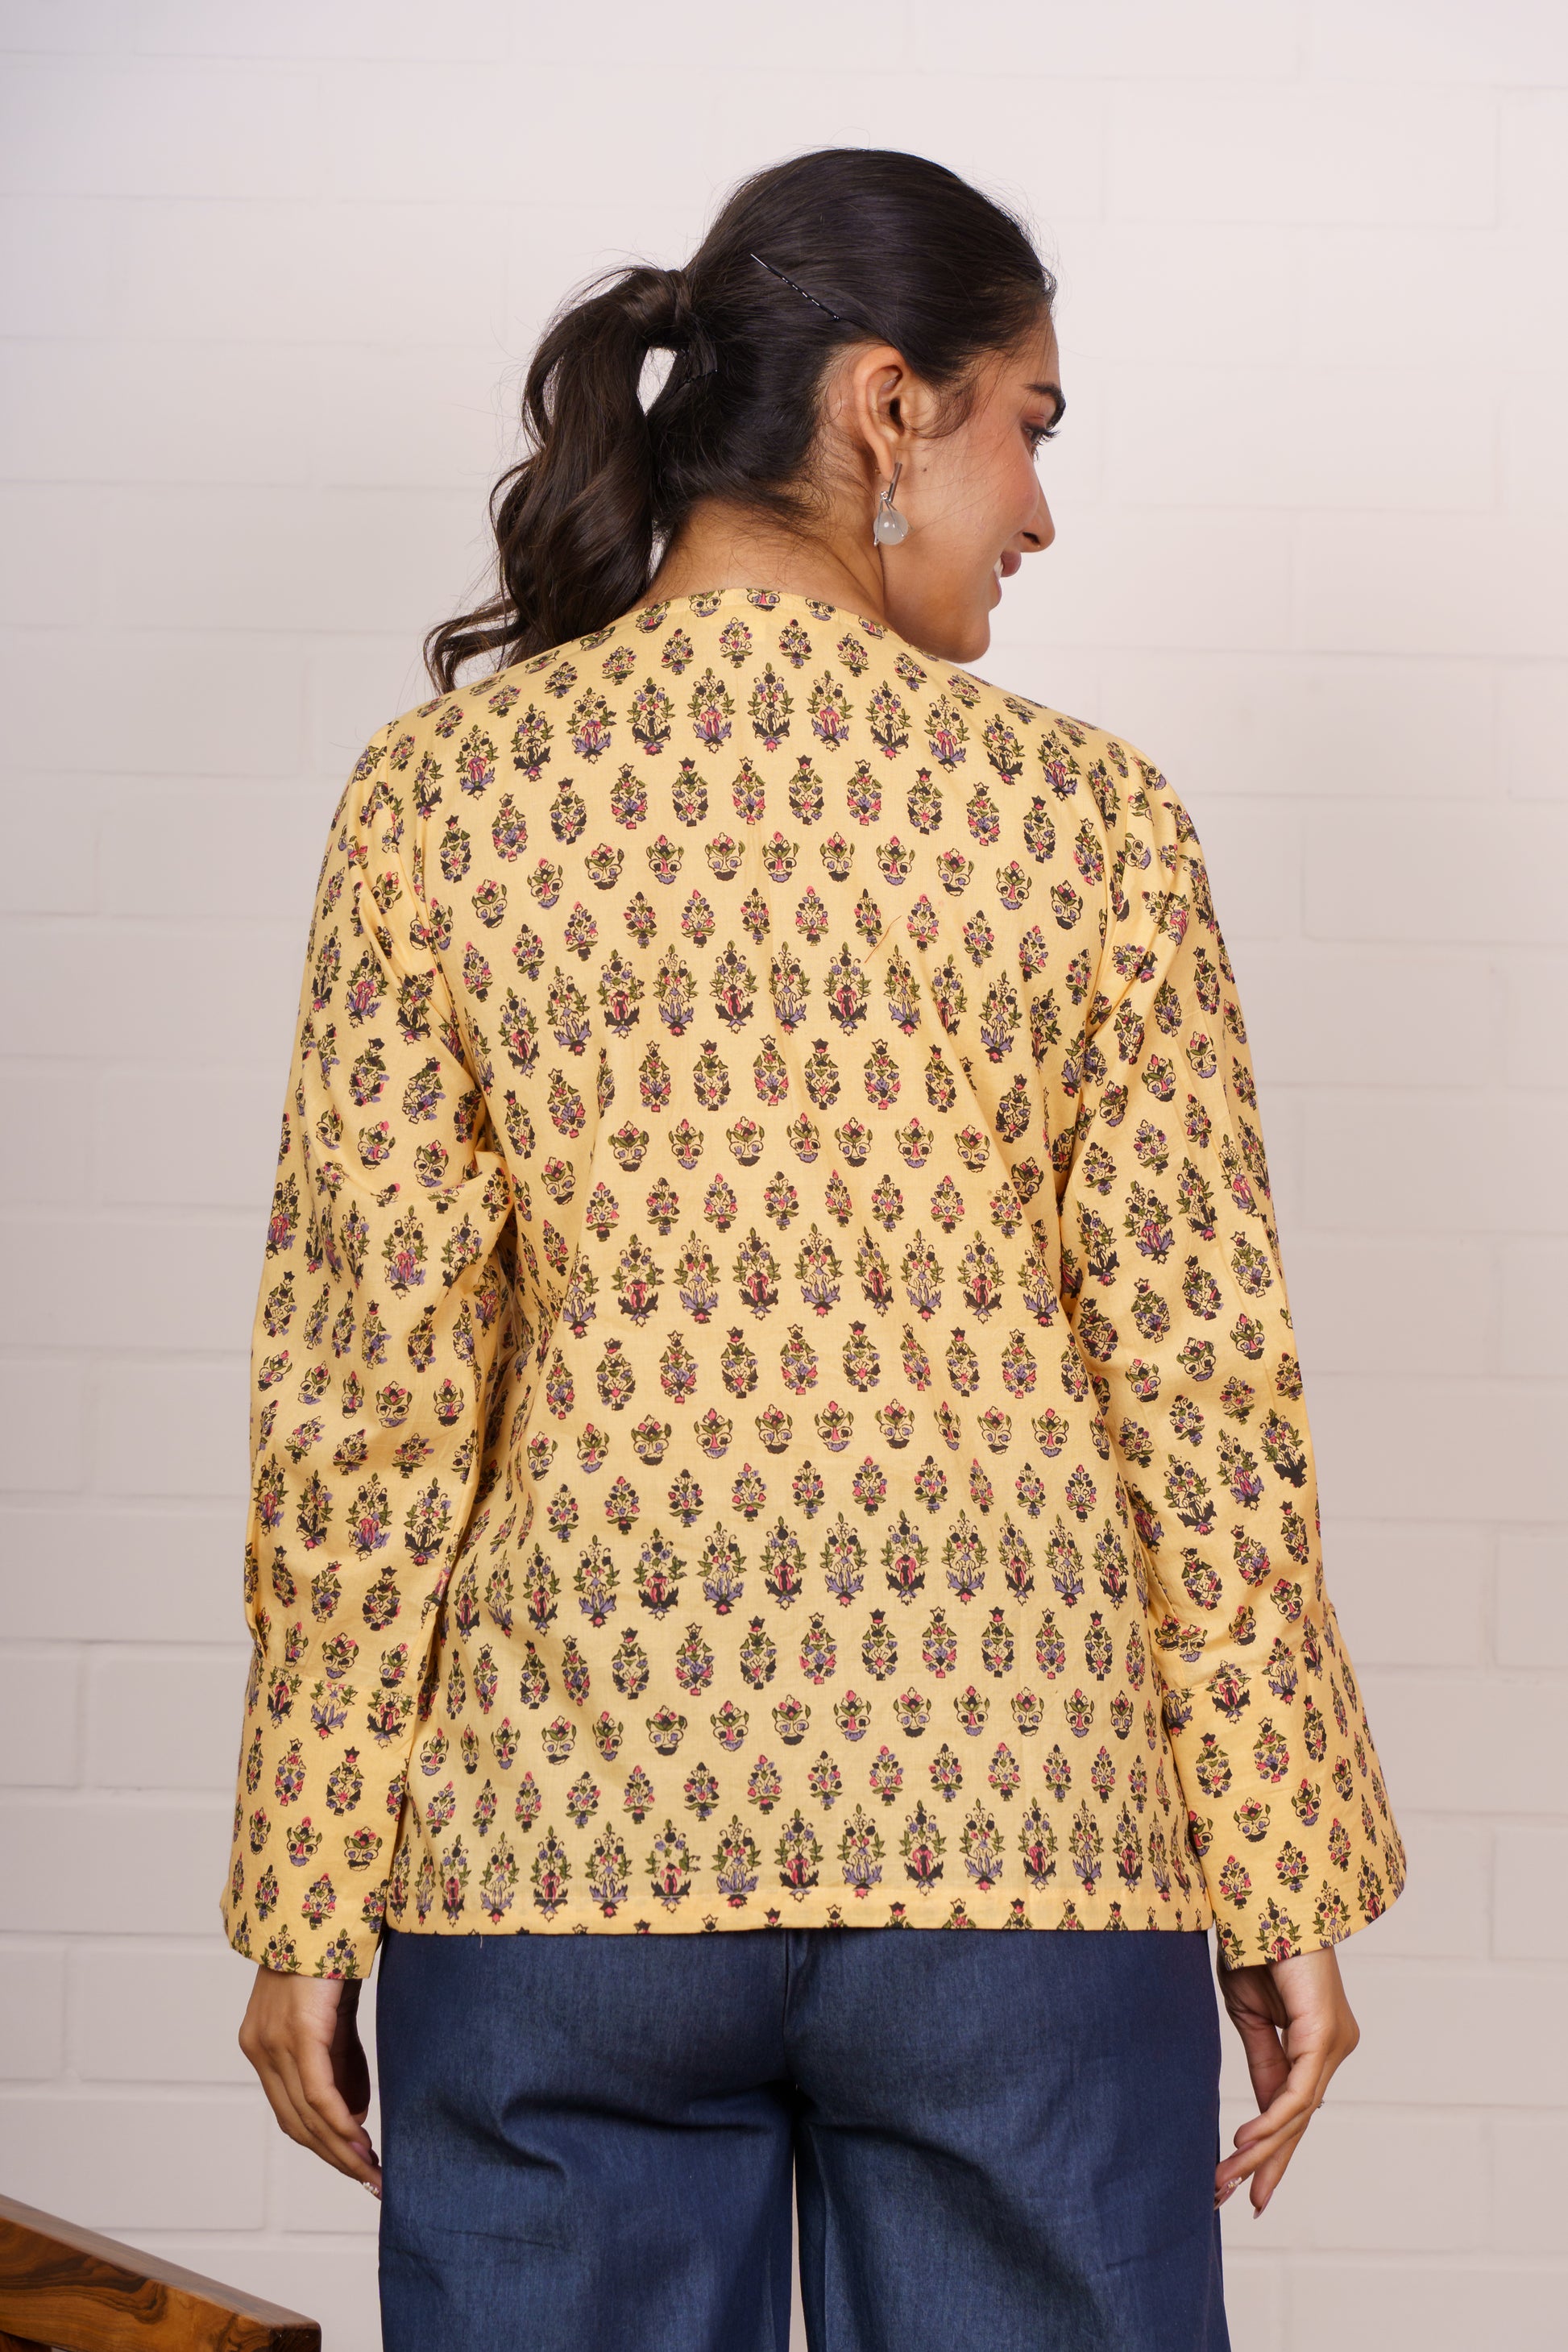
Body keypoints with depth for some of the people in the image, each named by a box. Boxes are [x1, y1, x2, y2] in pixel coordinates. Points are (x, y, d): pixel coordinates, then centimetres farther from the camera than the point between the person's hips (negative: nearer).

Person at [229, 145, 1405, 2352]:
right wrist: (1285, 1885, 4)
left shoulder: (441, 793, -1)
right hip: (1017, 1833, -1)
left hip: (566, 1834, 1)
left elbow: (368, 1386, -3)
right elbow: (1203, 1385, -4)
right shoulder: (1085, 814, -3)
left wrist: (309, 1902, 3)